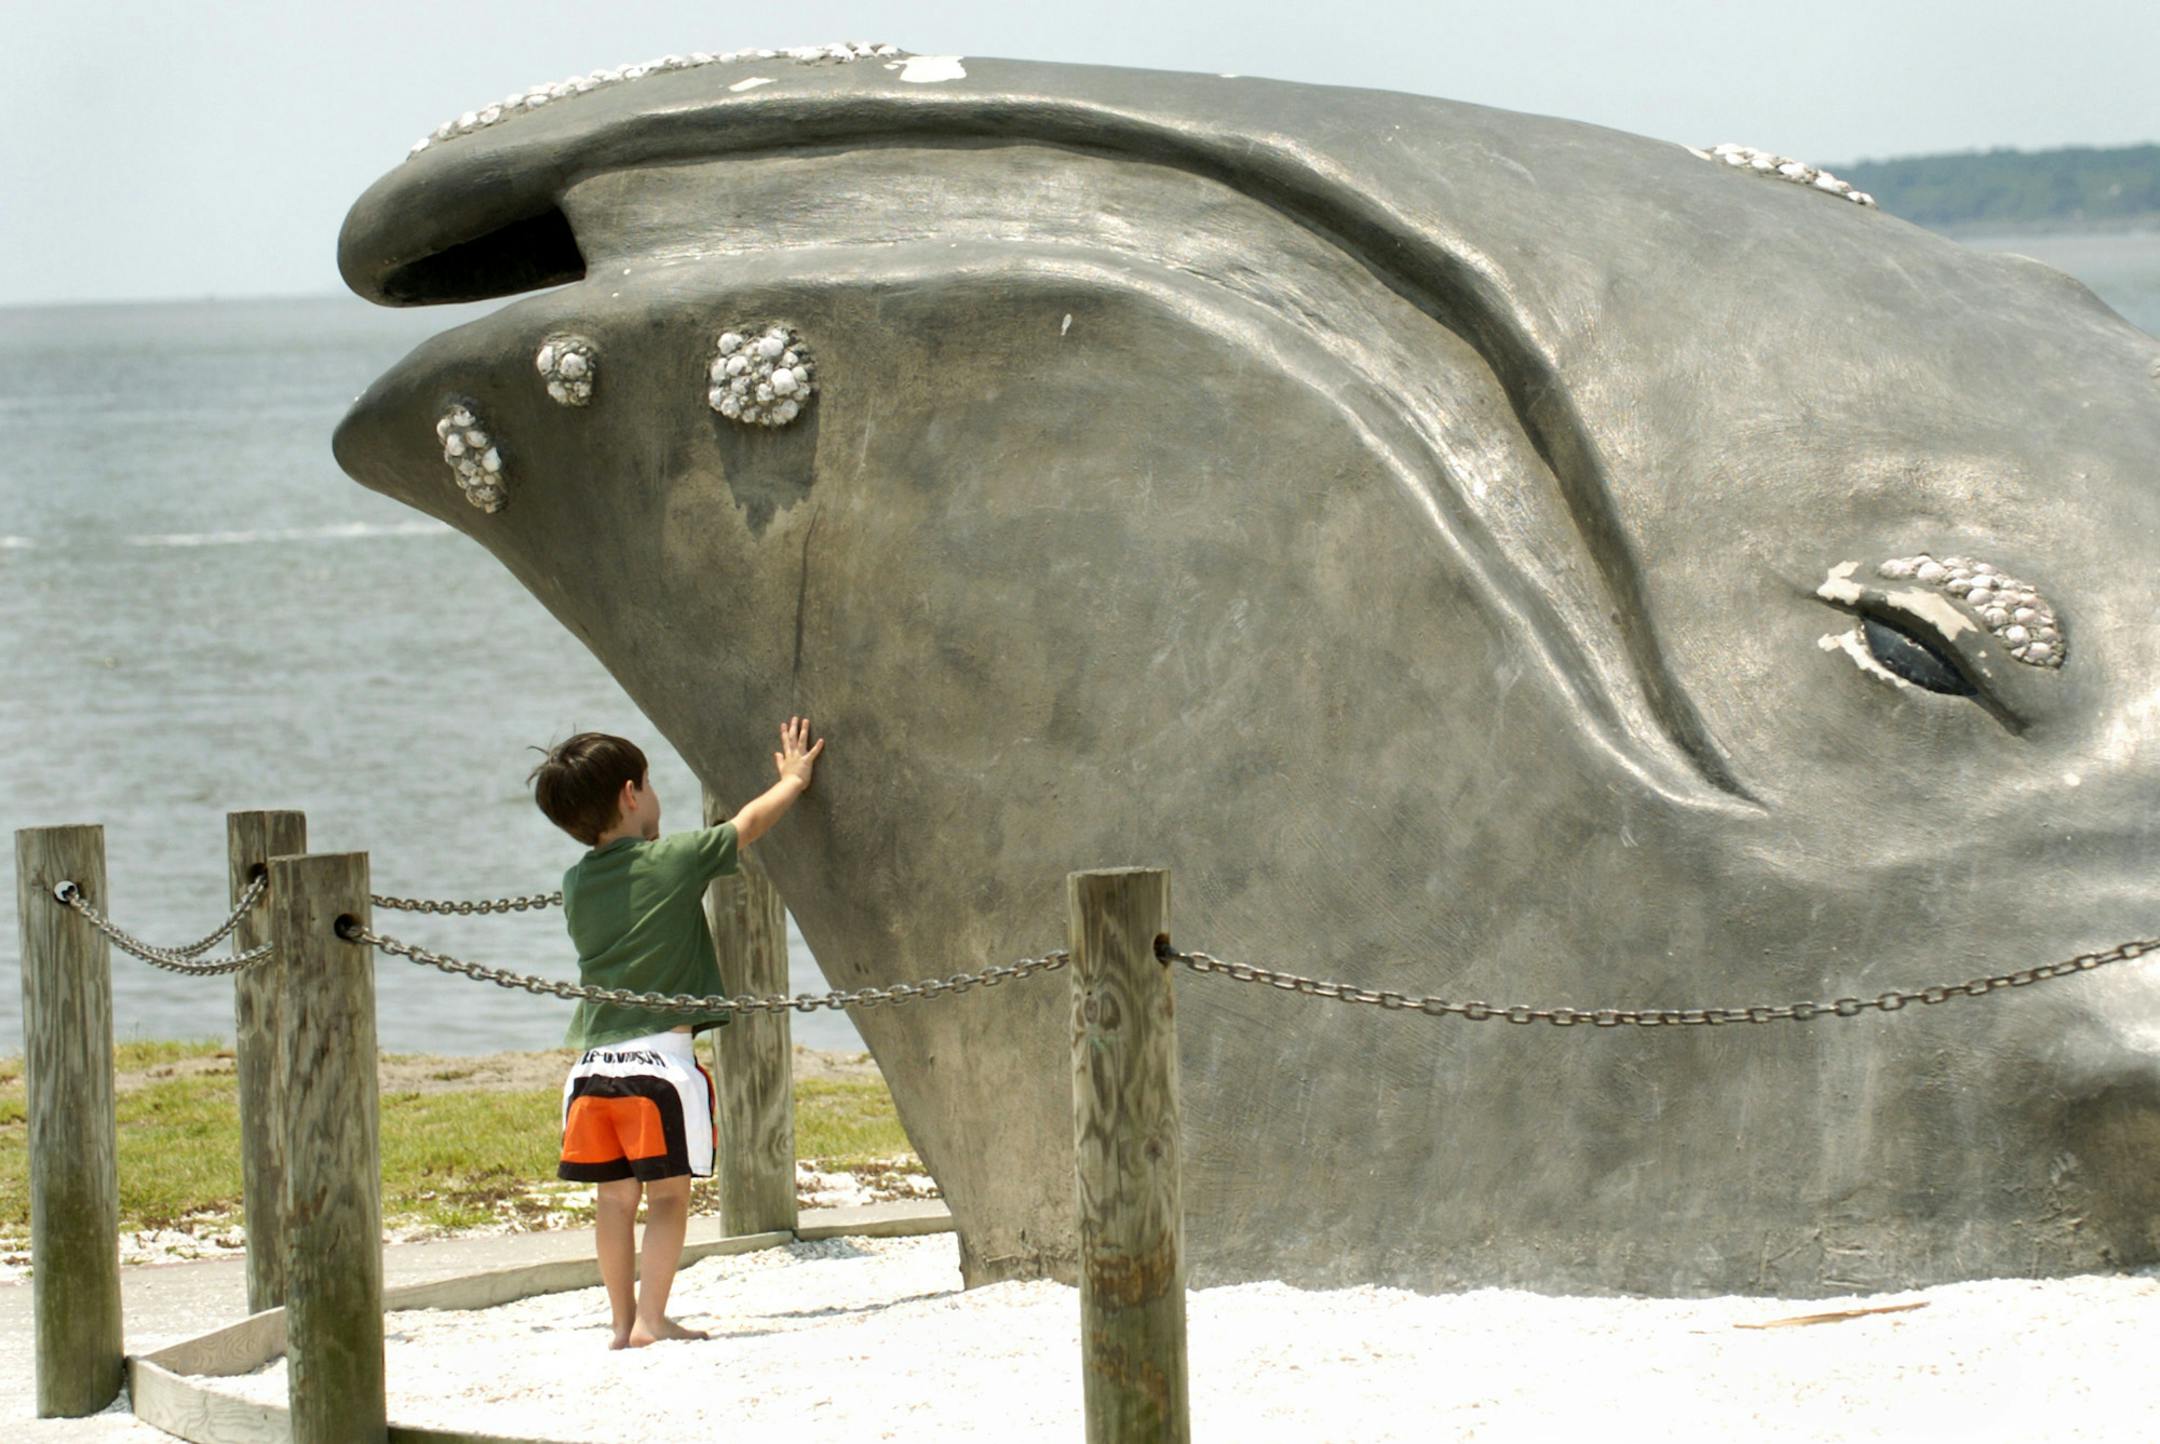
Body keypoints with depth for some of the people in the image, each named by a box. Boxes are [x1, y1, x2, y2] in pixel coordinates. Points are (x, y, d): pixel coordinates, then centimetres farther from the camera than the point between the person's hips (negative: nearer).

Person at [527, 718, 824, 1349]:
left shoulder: (576, 884, 8)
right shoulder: (675, 861, -4)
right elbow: (748, 824, 11)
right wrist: (793, 779, 28)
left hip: (594, 1061, 5)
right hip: (661, 1055, -5)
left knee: (616, 1198, 10)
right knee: (668, 1193, 1)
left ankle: (623, 1321, 11)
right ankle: (651, 1318, -6)